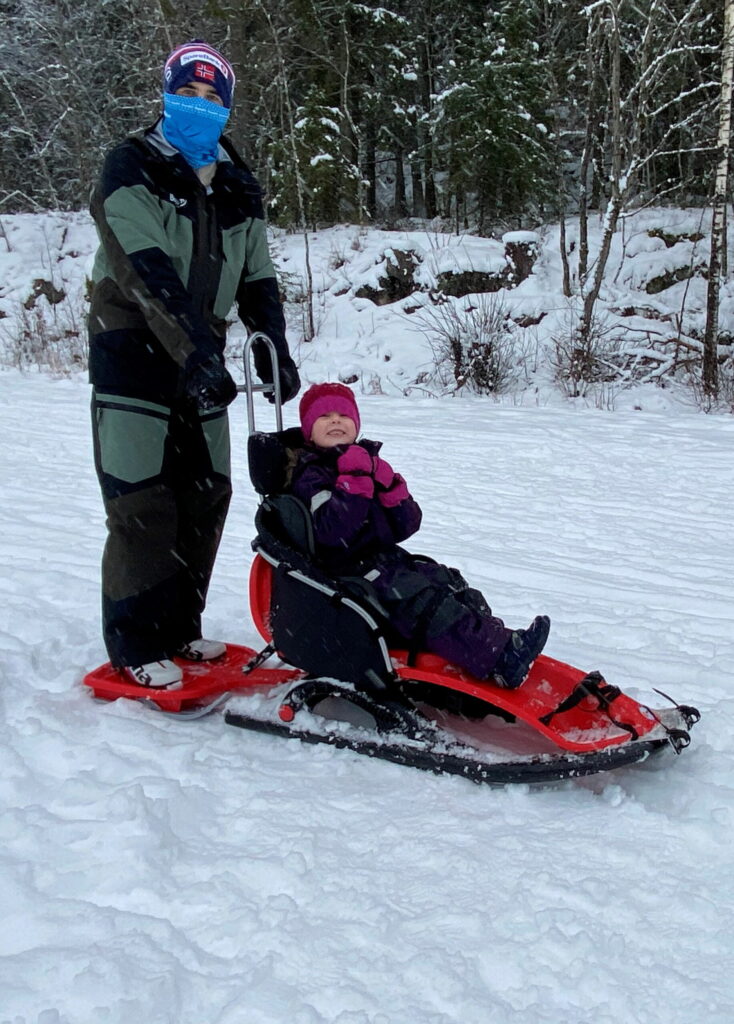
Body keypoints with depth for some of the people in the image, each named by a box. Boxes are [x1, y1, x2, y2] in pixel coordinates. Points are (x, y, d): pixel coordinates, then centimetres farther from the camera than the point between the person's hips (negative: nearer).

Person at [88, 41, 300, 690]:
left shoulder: (238, 188, 12)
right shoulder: (131, 169, -7)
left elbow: (257, 278, 10)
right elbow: (148, 273, -21)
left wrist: (272, 350, -6)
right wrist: (196, 354, -31)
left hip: (200, 355, 6)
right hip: (134, 353, -6)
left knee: (206, 497, 7)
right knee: (142, 506, -7)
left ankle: (179, 629, 21)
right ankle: (136, 649, 4)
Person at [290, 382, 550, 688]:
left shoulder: (367, 463, 17)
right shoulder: (310, 476, -7)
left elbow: (405, 527, 10)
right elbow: (332, 531, -26)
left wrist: (390, 487, -7)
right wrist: (353, 480, -25)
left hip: (387, 558, 9)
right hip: (349, 569, -9)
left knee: (449, 581, -6)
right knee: (422, 600, -23)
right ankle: (501, 661, -31)